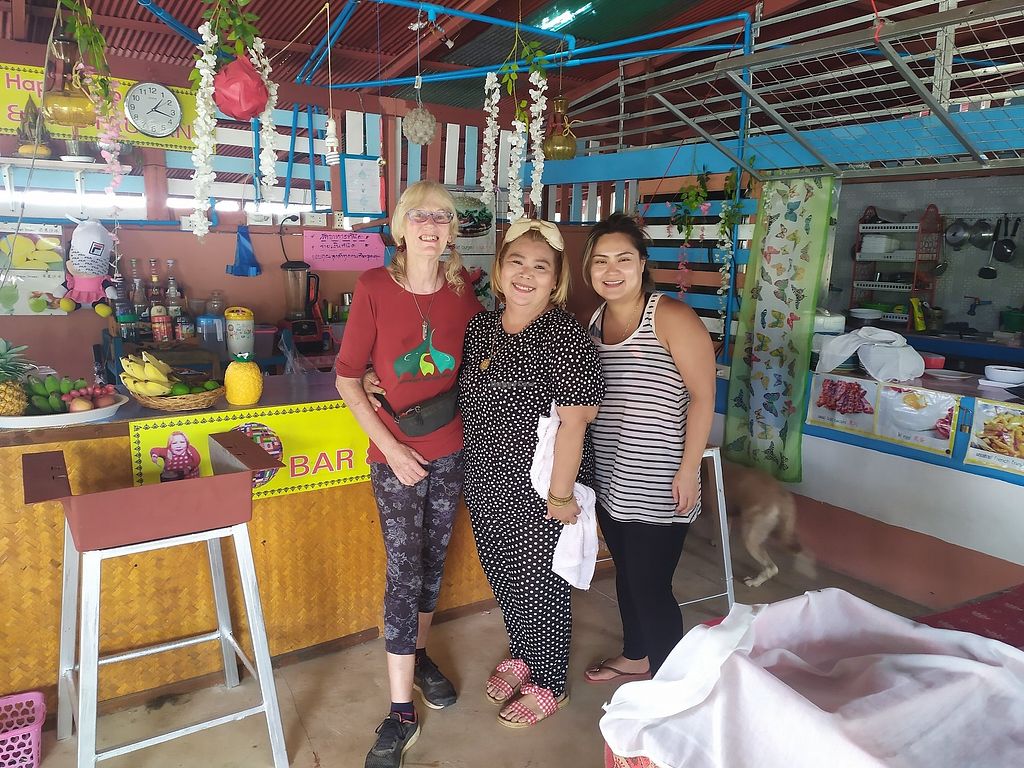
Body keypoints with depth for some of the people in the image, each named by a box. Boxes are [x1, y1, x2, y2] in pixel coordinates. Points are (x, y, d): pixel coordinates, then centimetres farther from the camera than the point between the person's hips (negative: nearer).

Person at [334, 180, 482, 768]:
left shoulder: (462, 289, -1)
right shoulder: (374, 288, -11)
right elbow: (348, 379, -8)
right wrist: (390, 446, -13)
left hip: (450, 450, 3)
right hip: (396, 455, -3)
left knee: (433, 559, 17)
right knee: (404, 572, 1)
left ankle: (420, 654, 42)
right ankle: (402, 713, 14)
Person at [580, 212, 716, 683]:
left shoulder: (671, 318, -14)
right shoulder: (594, 321, 7)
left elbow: (703, 396, -14)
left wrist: (688, 470, -17)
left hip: (657, 489, -7)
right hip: (609, 480, 7)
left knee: (651, 587, 1)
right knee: (626, 574, 22)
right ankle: (634, 657, 43)